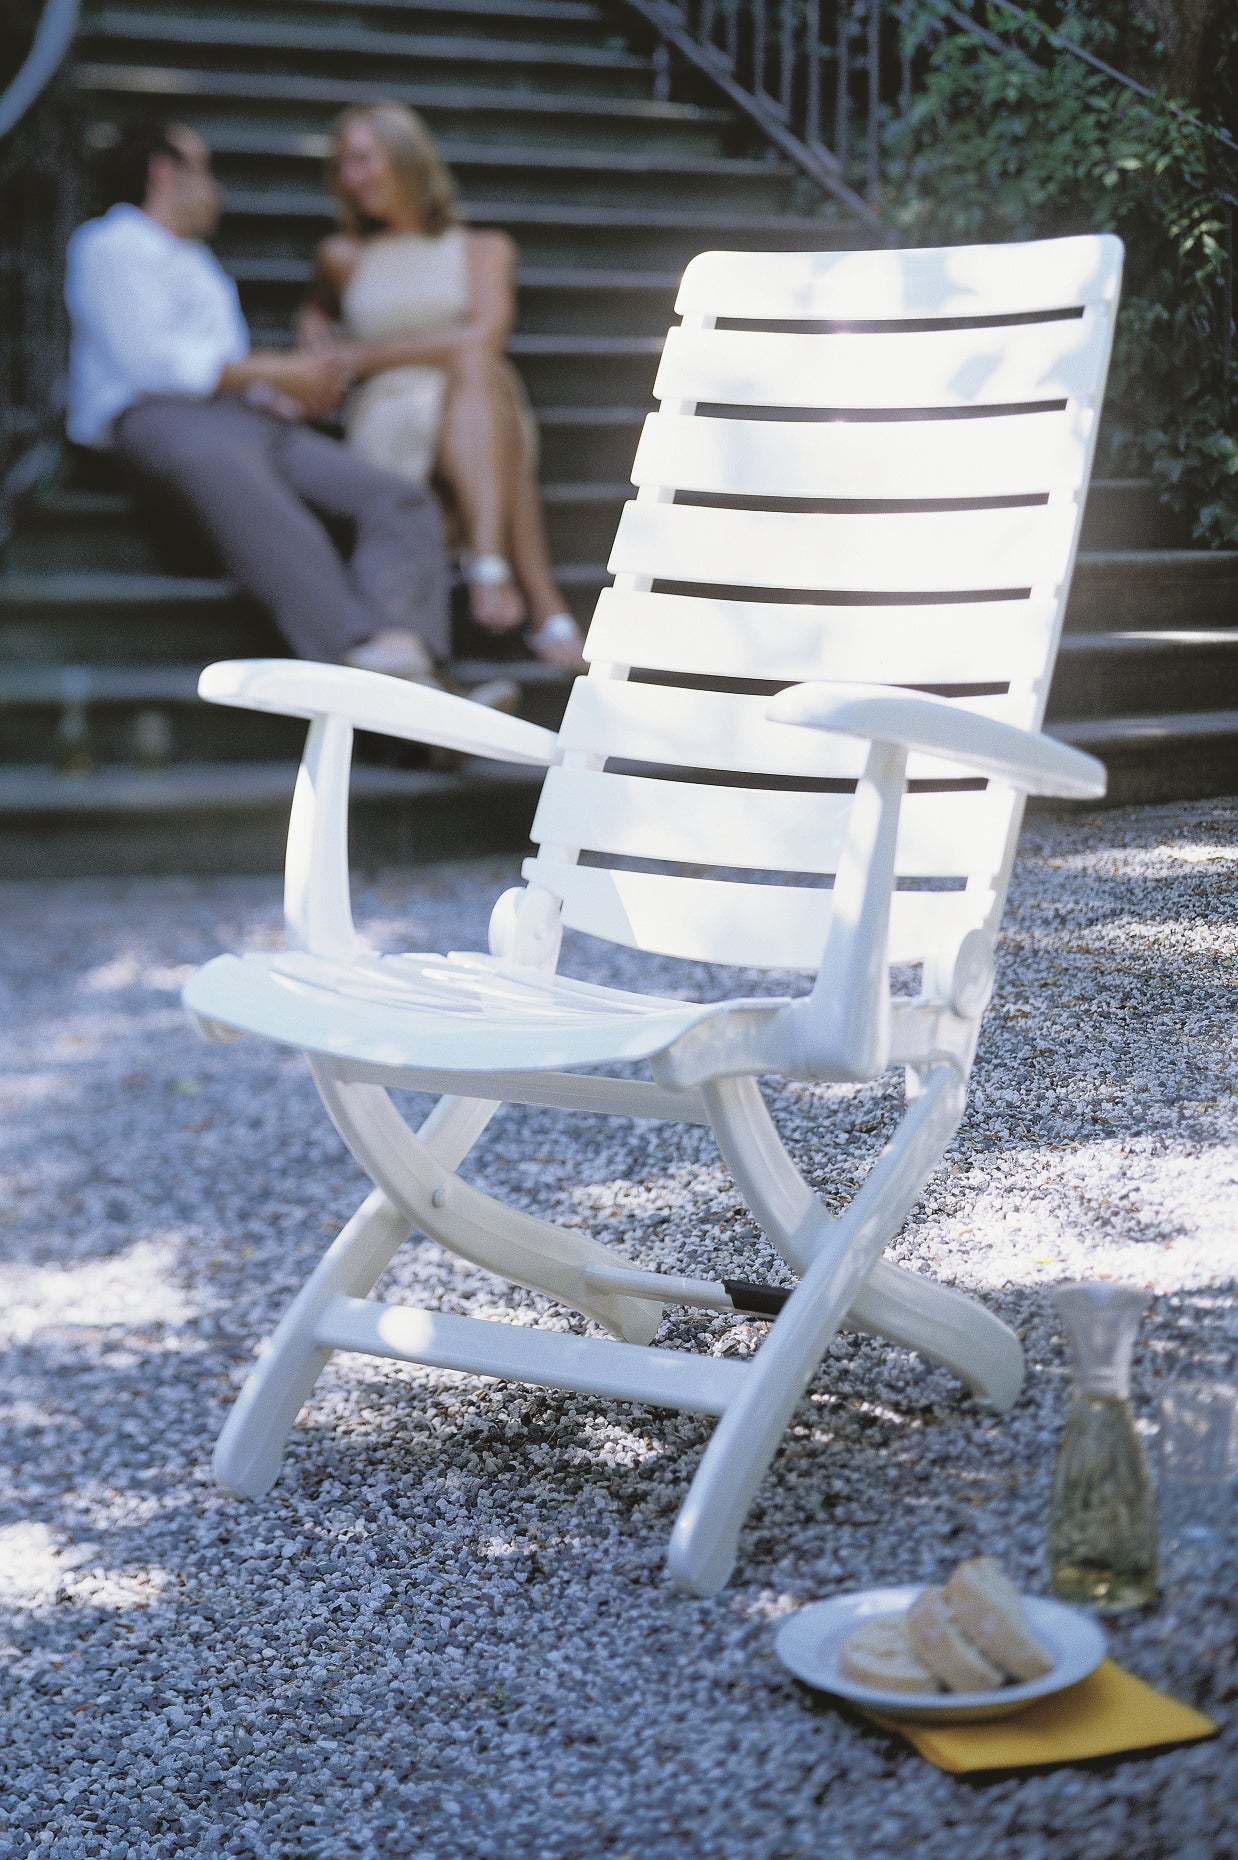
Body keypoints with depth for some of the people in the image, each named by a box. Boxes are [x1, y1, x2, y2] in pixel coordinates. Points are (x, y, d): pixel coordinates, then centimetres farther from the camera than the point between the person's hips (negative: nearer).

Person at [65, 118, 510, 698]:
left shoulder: (198, 263, 39)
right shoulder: (110, 246, 11)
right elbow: (153, 363, -6)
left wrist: (294, 391, 9)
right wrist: (280, 373, -1)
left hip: (248, 418, 8)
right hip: (158, 418, -8)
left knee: (400, 500, -20)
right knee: (270, 521, -40)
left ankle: (398, 649, -46)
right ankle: (361, 651, -59)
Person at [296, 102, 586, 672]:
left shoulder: (485, 250, 15)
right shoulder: (344, 256, 22)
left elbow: (484, 336, -4)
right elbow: (319, 308, 45)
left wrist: (366, 355, -4)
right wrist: (317, 333, 20)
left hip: (482, 422, 0)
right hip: (388, 422, 0)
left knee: (475, 363, -35)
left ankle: (488, 560, -54)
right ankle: (545, 608, -51)